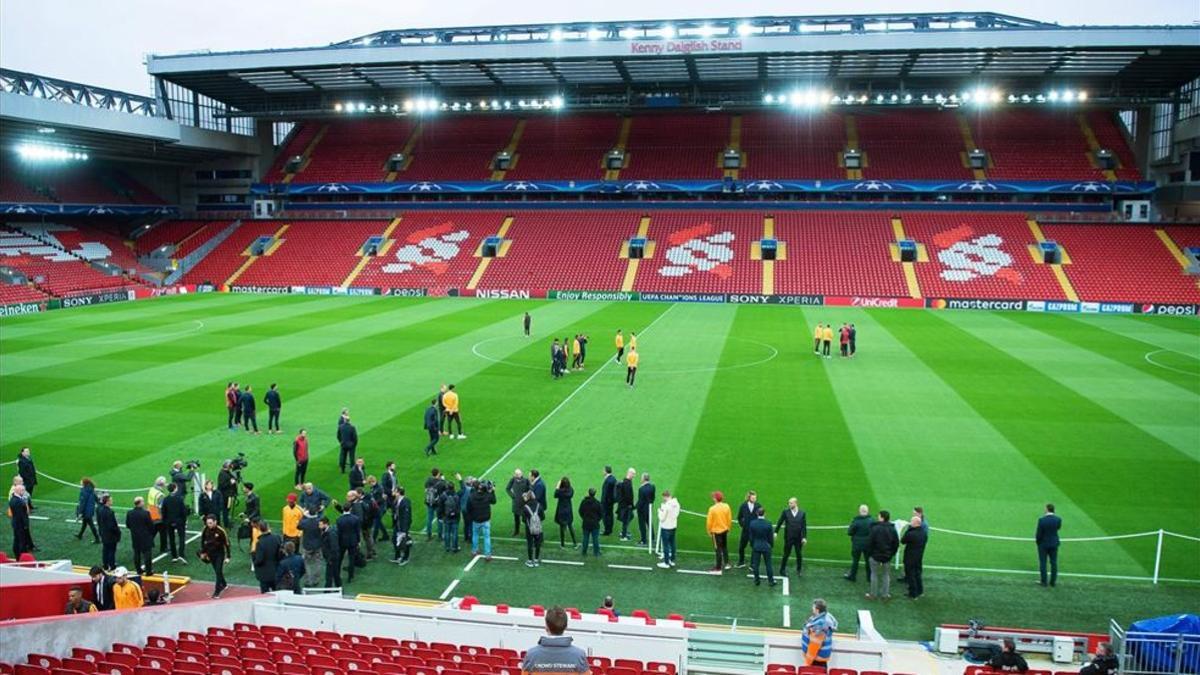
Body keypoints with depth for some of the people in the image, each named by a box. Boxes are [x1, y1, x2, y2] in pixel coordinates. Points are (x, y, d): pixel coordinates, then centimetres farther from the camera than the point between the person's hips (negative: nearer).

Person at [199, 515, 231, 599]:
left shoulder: (221, 531, -22)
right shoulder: (205, 529, -11)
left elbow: (227, 544, -15)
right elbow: (202, 541, 9)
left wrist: (227, 557, -14)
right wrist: (203, 552, 11)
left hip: (220, 553, -4)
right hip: (210, 553, 5)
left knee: (218, 571, -8)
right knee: (216, 571, 17)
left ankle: (217, 591, -3)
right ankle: (223, 584, 38)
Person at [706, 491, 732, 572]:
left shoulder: (712, 509, -22)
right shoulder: (726, 507, -8)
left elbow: (709, 521, -15)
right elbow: (729, 519, 1)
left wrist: (709, 531, 0)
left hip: (716, 531, -5)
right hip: (725, 530, 5)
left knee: (718, 549, 4)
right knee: (724, 547, 23)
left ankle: (718, 568, 10)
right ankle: (726, 563, 31)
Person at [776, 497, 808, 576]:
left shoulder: (802, 513, -3)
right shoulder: (785, 512, -5)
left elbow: (804, 526, -2)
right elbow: (779, 522, -1)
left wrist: (804, 537, -7)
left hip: (798, 538, 1)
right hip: (788, 537, -1)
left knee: (799, 555, 10)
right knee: (786, 554, 6)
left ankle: (799, 571, 26)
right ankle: (782, 570, 21)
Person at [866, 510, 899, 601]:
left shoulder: (875, 528, -18)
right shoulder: (892, 529, -2)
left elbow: (869, 543, -15)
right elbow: (896, 543, 4)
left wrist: (869, 554, -2)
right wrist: (892, 553, 13)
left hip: (875, 556, -4)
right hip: (887, 557, 4)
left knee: (874, 574, 9)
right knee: (886, 575, 14)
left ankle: (873, 594, 15)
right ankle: (885, 594, 18)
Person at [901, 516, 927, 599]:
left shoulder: (911, 534, -28)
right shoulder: (924, 533, -5)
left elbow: (902, 541, -15)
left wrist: (908, 529, -12)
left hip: (910, 558, -7)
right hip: (919, 557, 7)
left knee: (911, 576, 7)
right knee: (918, 574, 23)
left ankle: (913, 594, 14)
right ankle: (920, 591, 33)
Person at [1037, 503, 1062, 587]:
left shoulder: (1041, 520, -22)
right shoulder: (1058, 519, -12)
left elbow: (1039, 534, -16)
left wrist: (1036, 538, 5)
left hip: (1043, 543, -3)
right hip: (1054, 544, 3)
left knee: (1043, 563, 8)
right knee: (1054, 563, 14)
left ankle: (1044, 582, 14)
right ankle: (1053, 581, 20)